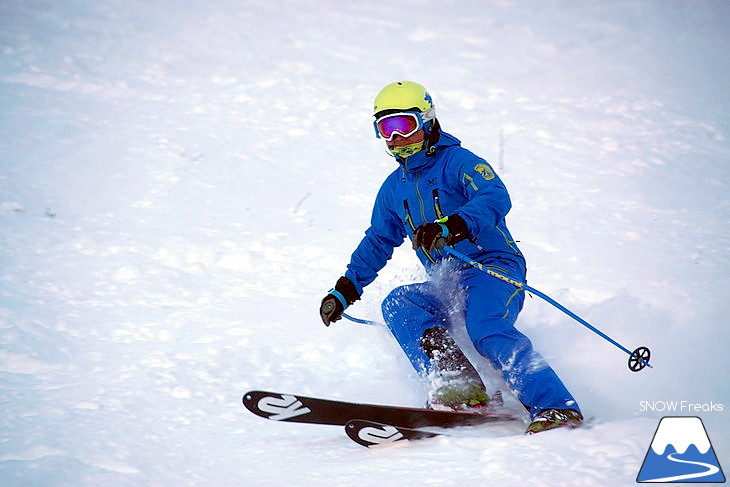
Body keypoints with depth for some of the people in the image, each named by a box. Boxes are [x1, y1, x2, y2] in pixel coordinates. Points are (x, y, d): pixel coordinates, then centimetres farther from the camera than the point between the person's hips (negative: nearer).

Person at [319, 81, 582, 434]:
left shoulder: (458, 162, -3)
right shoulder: (393, 189, 19)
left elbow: (495, 198, -22)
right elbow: (377, 243, 32)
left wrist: (450, 227, -38)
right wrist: (345, 290, 24)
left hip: (494, 270, -7)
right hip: (447, 287, 7)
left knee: (487, 330, -33)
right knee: (398, 304, -21)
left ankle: (556, 408, -37)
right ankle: (457, 385, -34)